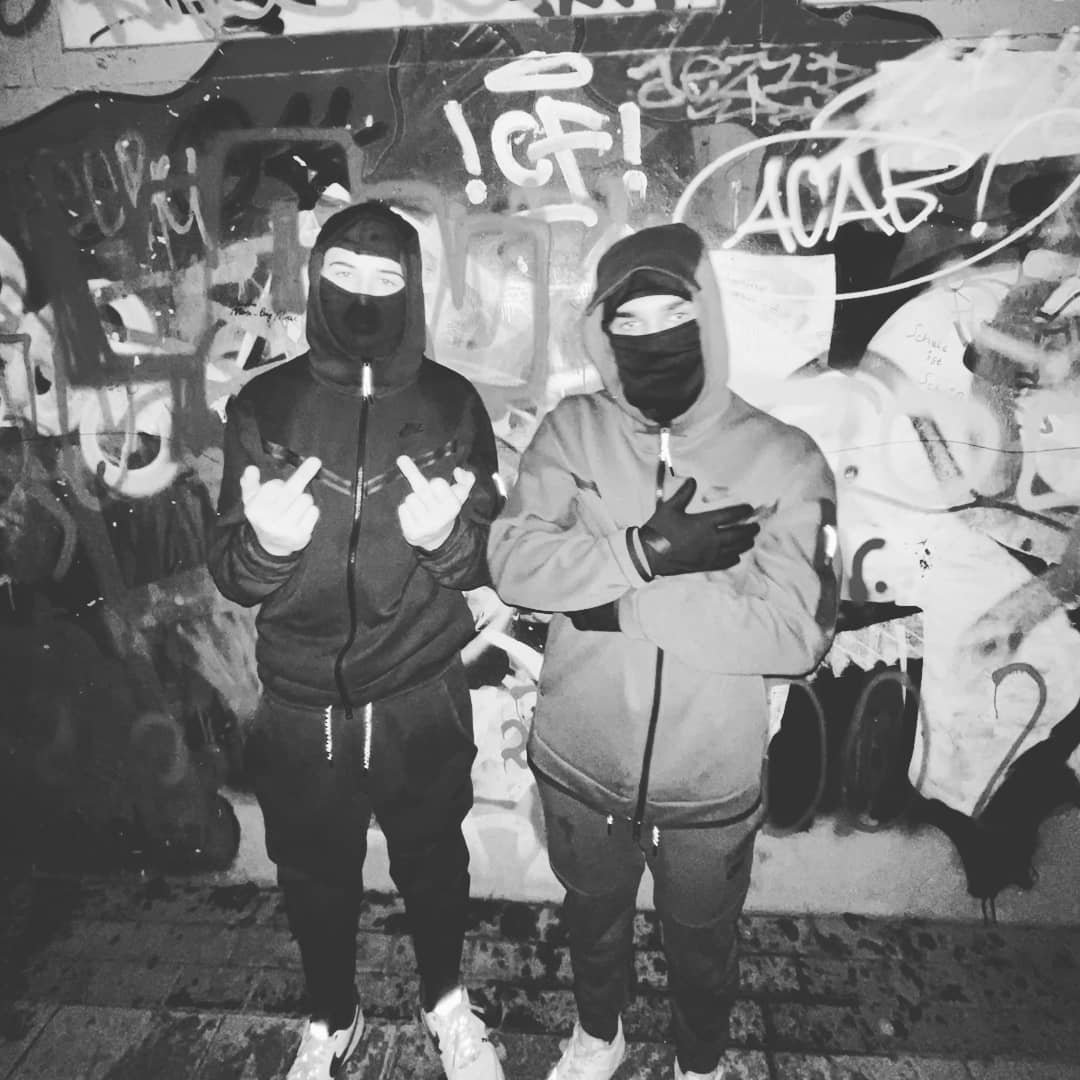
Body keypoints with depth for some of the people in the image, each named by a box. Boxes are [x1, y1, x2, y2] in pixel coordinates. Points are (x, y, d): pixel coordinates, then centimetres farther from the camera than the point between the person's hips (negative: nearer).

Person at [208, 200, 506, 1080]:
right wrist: (265, 545, -26)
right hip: (300, 707, 1)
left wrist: (445, 537, -25)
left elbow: (492, 557, -4)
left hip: (423, 700, 0)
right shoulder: (264, 405, -1)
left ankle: (448, 1002, 49)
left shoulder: (452, 402, -2)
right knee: (315, 877, 19)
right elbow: (229, 573, -4)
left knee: (432, 861, 18)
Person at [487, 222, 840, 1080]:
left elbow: (797, 629, -23)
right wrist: (648, 552, -28)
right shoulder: (571, 431, -7)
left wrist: (621, 599, -23)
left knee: (703, 946, 26)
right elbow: (514, 559, -17)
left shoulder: (784, 459, -15)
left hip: (712, 785, -1)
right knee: (594, 922, 29)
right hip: (580, 766, 2)